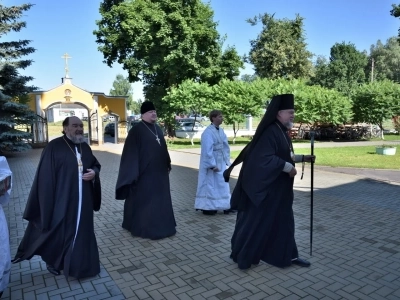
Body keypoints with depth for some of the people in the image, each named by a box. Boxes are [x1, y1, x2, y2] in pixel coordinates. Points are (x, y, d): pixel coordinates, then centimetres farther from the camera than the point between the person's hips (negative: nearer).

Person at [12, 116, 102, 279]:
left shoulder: (85, 147, 7)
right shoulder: (54, 147, -10)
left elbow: (96, 164, 17)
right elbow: (46, 175, -11)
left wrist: (94, 173, -7)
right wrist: (48, 202, -13)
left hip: (82, 200, 5)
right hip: (62, 200, -5)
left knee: (82, 229, 13)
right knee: (58, 229, 9)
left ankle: (82, 261, 30)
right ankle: (53, 260, 34)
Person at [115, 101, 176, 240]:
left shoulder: (158, 129, 12)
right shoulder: (136, 130, -11)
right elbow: (131, 152, -14)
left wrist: (168, 165, 17)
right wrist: (134, 172, -18)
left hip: (159, 171, 8)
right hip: (145, 172, -8)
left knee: (160, 199, 15)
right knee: (144, 199, 3)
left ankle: (161, 225, 28)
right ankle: (142, 227, 16)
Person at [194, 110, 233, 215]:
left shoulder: (221, 130, 7)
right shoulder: (208, 132, -18)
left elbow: (225, 146, 13)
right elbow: (207, 150, -22)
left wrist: (227, 160, 10)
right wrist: (212, 165, -23)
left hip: (221, 162, 8)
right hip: (211, 163, -8)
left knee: (222, 184, 13)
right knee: (210, 185, 2)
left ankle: (226, 206, 22)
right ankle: (207, 207, 15)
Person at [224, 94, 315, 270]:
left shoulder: (282, 132, 11)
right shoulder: (270, 132, -19)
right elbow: (265, 158, -27)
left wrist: (303, 158, 14)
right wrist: (288, 167, -20)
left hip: (280, 187, 10)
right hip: (266, 186, -10)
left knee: (284, 220, 17)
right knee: (256, 220, 2)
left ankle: (288, 255, 31)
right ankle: (241, 255, 19)